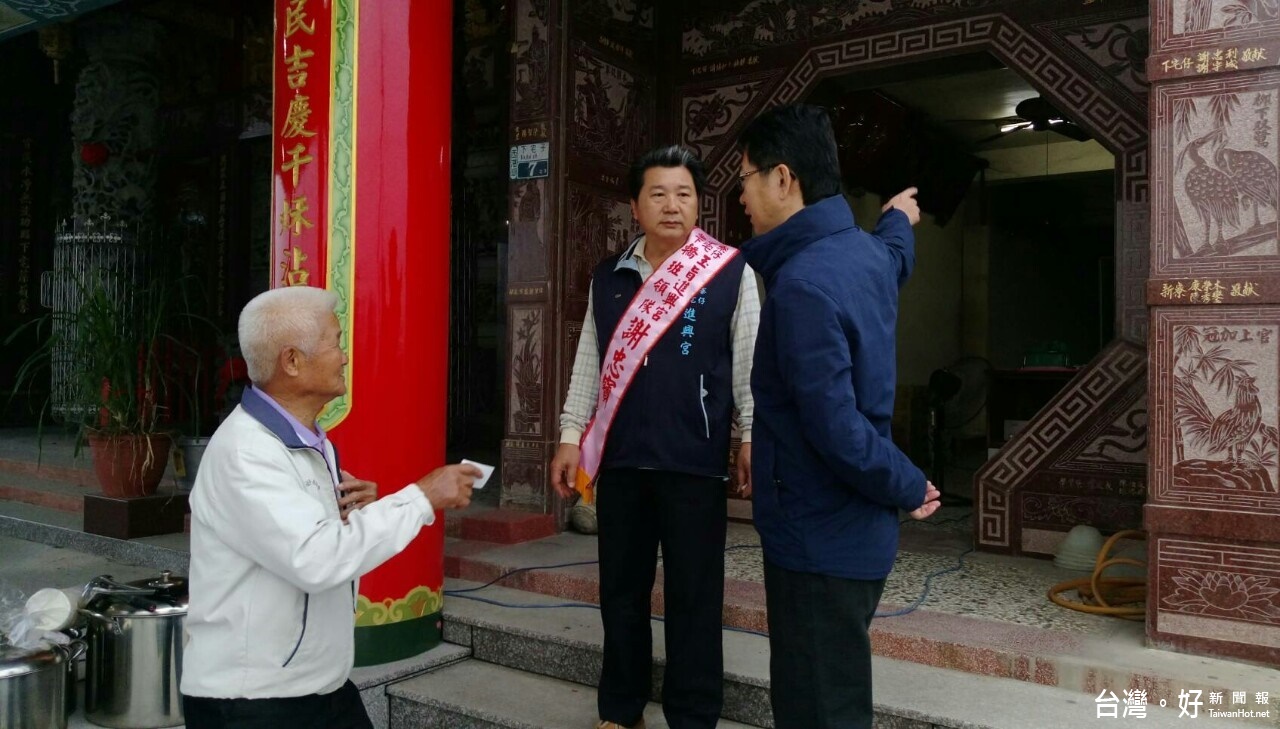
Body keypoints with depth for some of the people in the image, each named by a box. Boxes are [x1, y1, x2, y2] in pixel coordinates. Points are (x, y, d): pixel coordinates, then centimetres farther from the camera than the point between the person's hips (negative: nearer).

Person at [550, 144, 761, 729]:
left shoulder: (732, 272, -3)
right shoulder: (607, 276, 9)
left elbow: (748, 364, -1)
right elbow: (589, 361, 11)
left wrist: (752, 439, -4)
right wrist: (571, 436, 6)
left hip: (695, 460, -4)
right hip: (620, 458, 4)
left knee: (693, 595, 6)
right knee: (621, 589, 14)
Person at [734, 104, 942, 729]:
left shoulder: (803, 285, -24)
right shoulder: (867, 252, 5)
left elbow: (837, 432, -27)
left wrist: (908, 488, -10)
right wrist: (897, 221, 53)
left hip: (819, 538, -9)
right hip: (851, 531, 10)